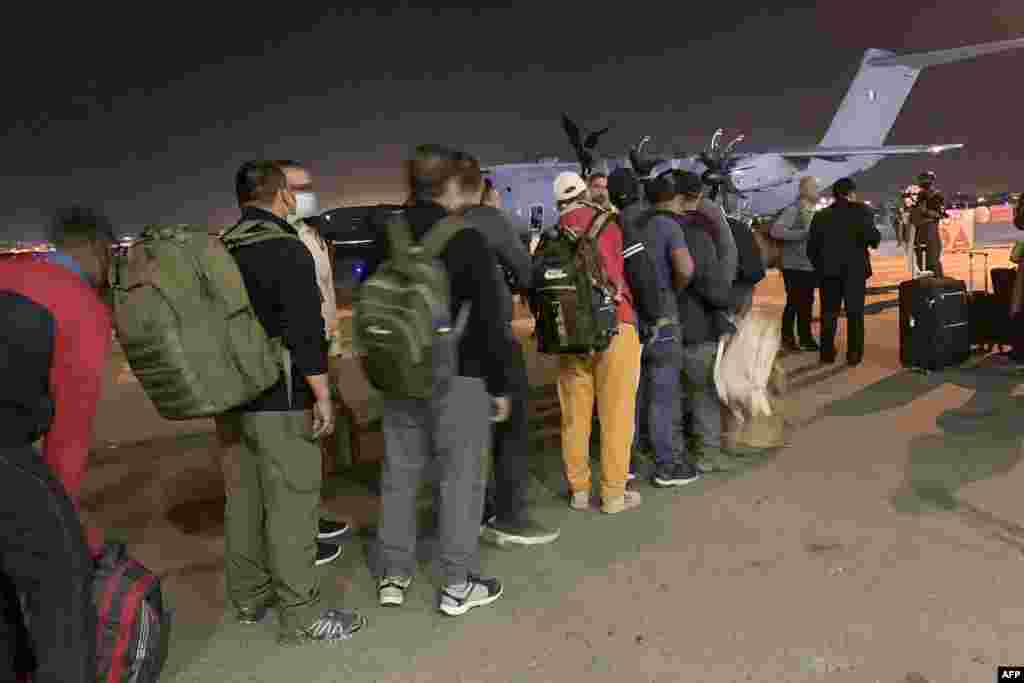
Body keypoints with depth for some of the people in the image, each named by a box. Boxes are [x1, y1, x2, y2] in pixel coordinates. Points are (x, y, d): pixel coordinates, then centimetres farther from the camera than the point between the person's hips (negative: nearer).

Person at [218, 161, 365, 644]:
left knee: (245, 497, 16)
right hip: (280, 400, -9)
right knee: (291, 503, -2)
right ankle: (301, 616, 7)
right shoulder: (287, 250, -15)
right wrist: (322, 395, -14)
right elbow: (305, 332, -21)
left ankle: (248, 596, 30)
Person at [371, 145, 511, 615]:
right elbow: (489, 320, -12)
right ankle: (458, 584, 13)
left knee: (399, 474, 15)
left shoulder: (386, 240, 7)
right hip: (459, 376, -6)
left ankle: (393, 575, 27)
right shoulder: (467, 240, -11)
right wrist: (501, 384, -5)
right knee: (461, 476, 4)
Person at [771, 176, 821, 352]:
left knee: (806, 304, 12)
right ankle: (788, 338, 10)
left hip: (809, 266, 8)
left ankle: (805, 339, 21)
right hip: (795, 267, -8)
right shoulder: (793, 209, -13)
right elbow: (776, 231, -25)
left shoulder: (812, 211, 13)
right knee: (794, 304, -1)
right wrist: (803, 233, -24)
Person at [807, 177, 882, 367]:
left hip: (828, 271, 2)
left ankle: (827, 353, 12)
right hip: (855, 270, -2)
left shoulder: (821, 215, 4)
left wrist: (819, 266, 14)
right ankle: (854, 354, 8)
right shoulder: (861, 211, -5)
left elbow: (811, 247, 3)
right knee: (855, 313, 7)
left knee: (829, 313, 11)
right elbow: (872, 237, -16)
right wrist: (875, 239, 7)